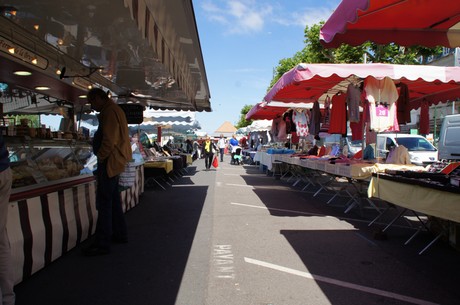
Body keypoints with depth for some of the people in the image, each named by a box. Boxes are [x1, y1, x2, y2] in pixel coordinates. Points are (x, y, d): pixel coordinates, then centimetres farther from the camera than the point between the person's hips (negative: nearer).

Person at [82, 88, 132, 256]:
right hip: (114, 162, 11)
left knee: (104, 203, -6)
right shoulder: (114, 110, 17)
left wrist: (101, 157, -13)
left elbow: (109, 140, -24)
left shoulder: (109, 111, -16)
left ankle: (102, 244, -1)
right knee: (113, 199, 18)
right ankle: (120, 234, 30)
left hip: (109, 163, -11)